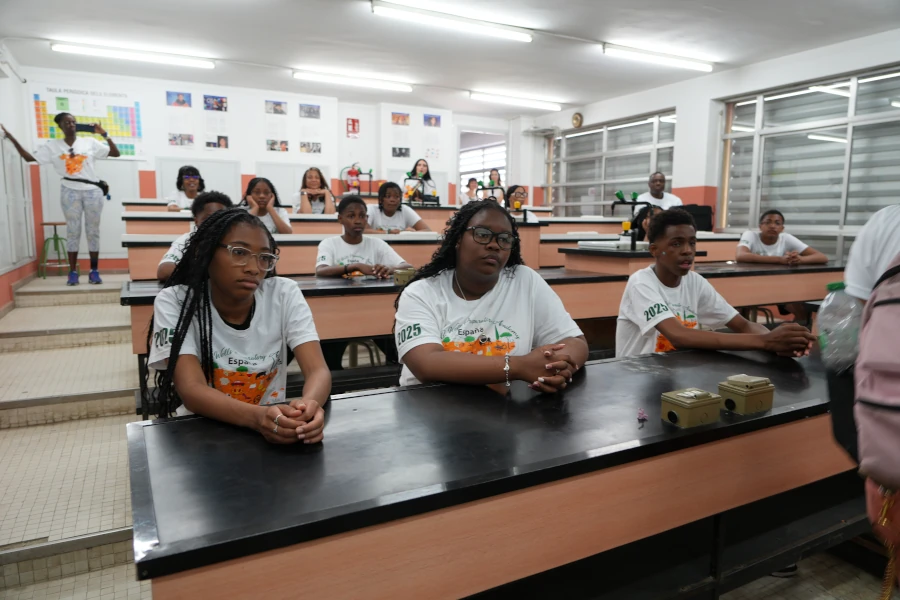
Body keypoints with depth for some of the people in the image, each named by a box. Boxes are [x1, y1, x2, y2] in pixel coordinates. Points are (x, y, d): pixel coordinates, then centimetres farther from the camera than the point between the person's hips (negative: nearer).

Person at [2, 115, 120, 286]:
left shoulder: (89, 142, 7)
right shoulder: (53, 146, 9)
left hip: (92, 191, 0)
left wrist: (105, 135, -6)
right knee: (72, 231, 0)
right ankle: (73, 272, 2)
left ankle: (94, 272, 5)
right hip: (70, 192, 1)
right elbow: (29, 157, 7)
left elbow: (116, 154, 3)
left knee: (93, 231, 2)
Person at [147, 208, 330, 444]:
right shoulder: (174, 301, -11)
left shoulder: (284, 294, -8)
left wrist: (309, 405, -38)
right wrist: (259, 416, -40)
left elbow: (318, 371, -15)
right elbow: (192, 390, -22)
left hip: (274, 428, 3)